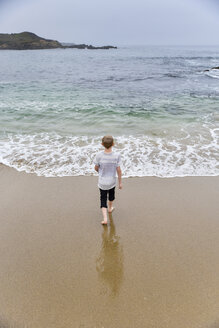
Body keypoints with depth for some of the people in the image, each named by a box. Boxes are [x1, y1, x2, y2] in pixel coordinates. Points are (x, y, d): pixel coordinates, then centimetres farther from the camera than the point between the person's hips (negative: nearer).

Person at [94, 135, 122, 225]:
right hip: (112, 181, 1)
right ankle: (110, 208, 53)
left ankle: (105, 218, 5)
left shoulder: (99, 155, -19)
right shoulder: (117, 155, -20)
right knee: (111, 195, 28)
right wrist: (120, 182, 0)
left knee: (103, 199, 13)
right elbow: (118, 170, -13)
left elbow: (96, 168, -5)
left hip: (102, 182, -1)